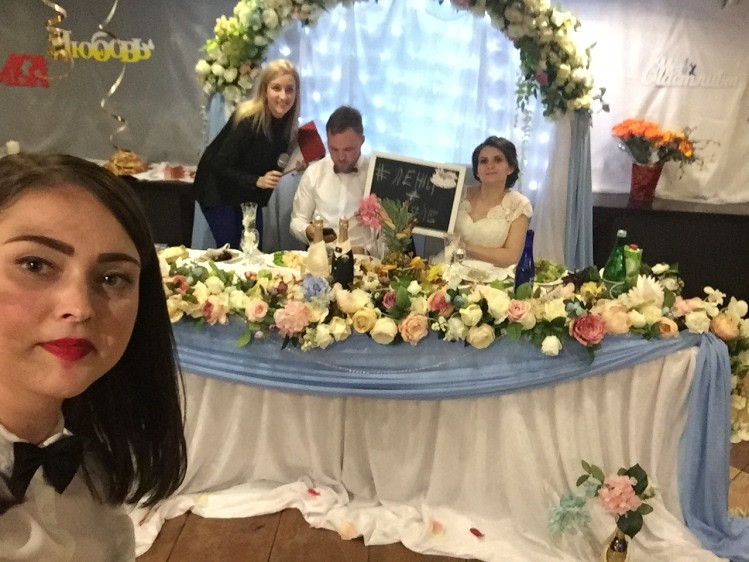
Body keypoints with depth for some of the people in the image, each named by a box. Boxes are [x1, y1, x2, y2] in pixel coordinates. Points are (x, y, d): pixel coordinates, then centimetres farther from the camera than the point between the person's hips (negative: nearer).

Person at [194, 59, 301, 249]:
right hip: (219, 190, -6)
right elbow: (220, 166, -25)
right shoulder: (248, 120, -27)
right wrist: (257, 181, -34)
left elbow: (275, 163, 3)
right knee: (230, 249, -6)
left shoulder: (289, 124, -9)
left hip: (250, 195, 6)